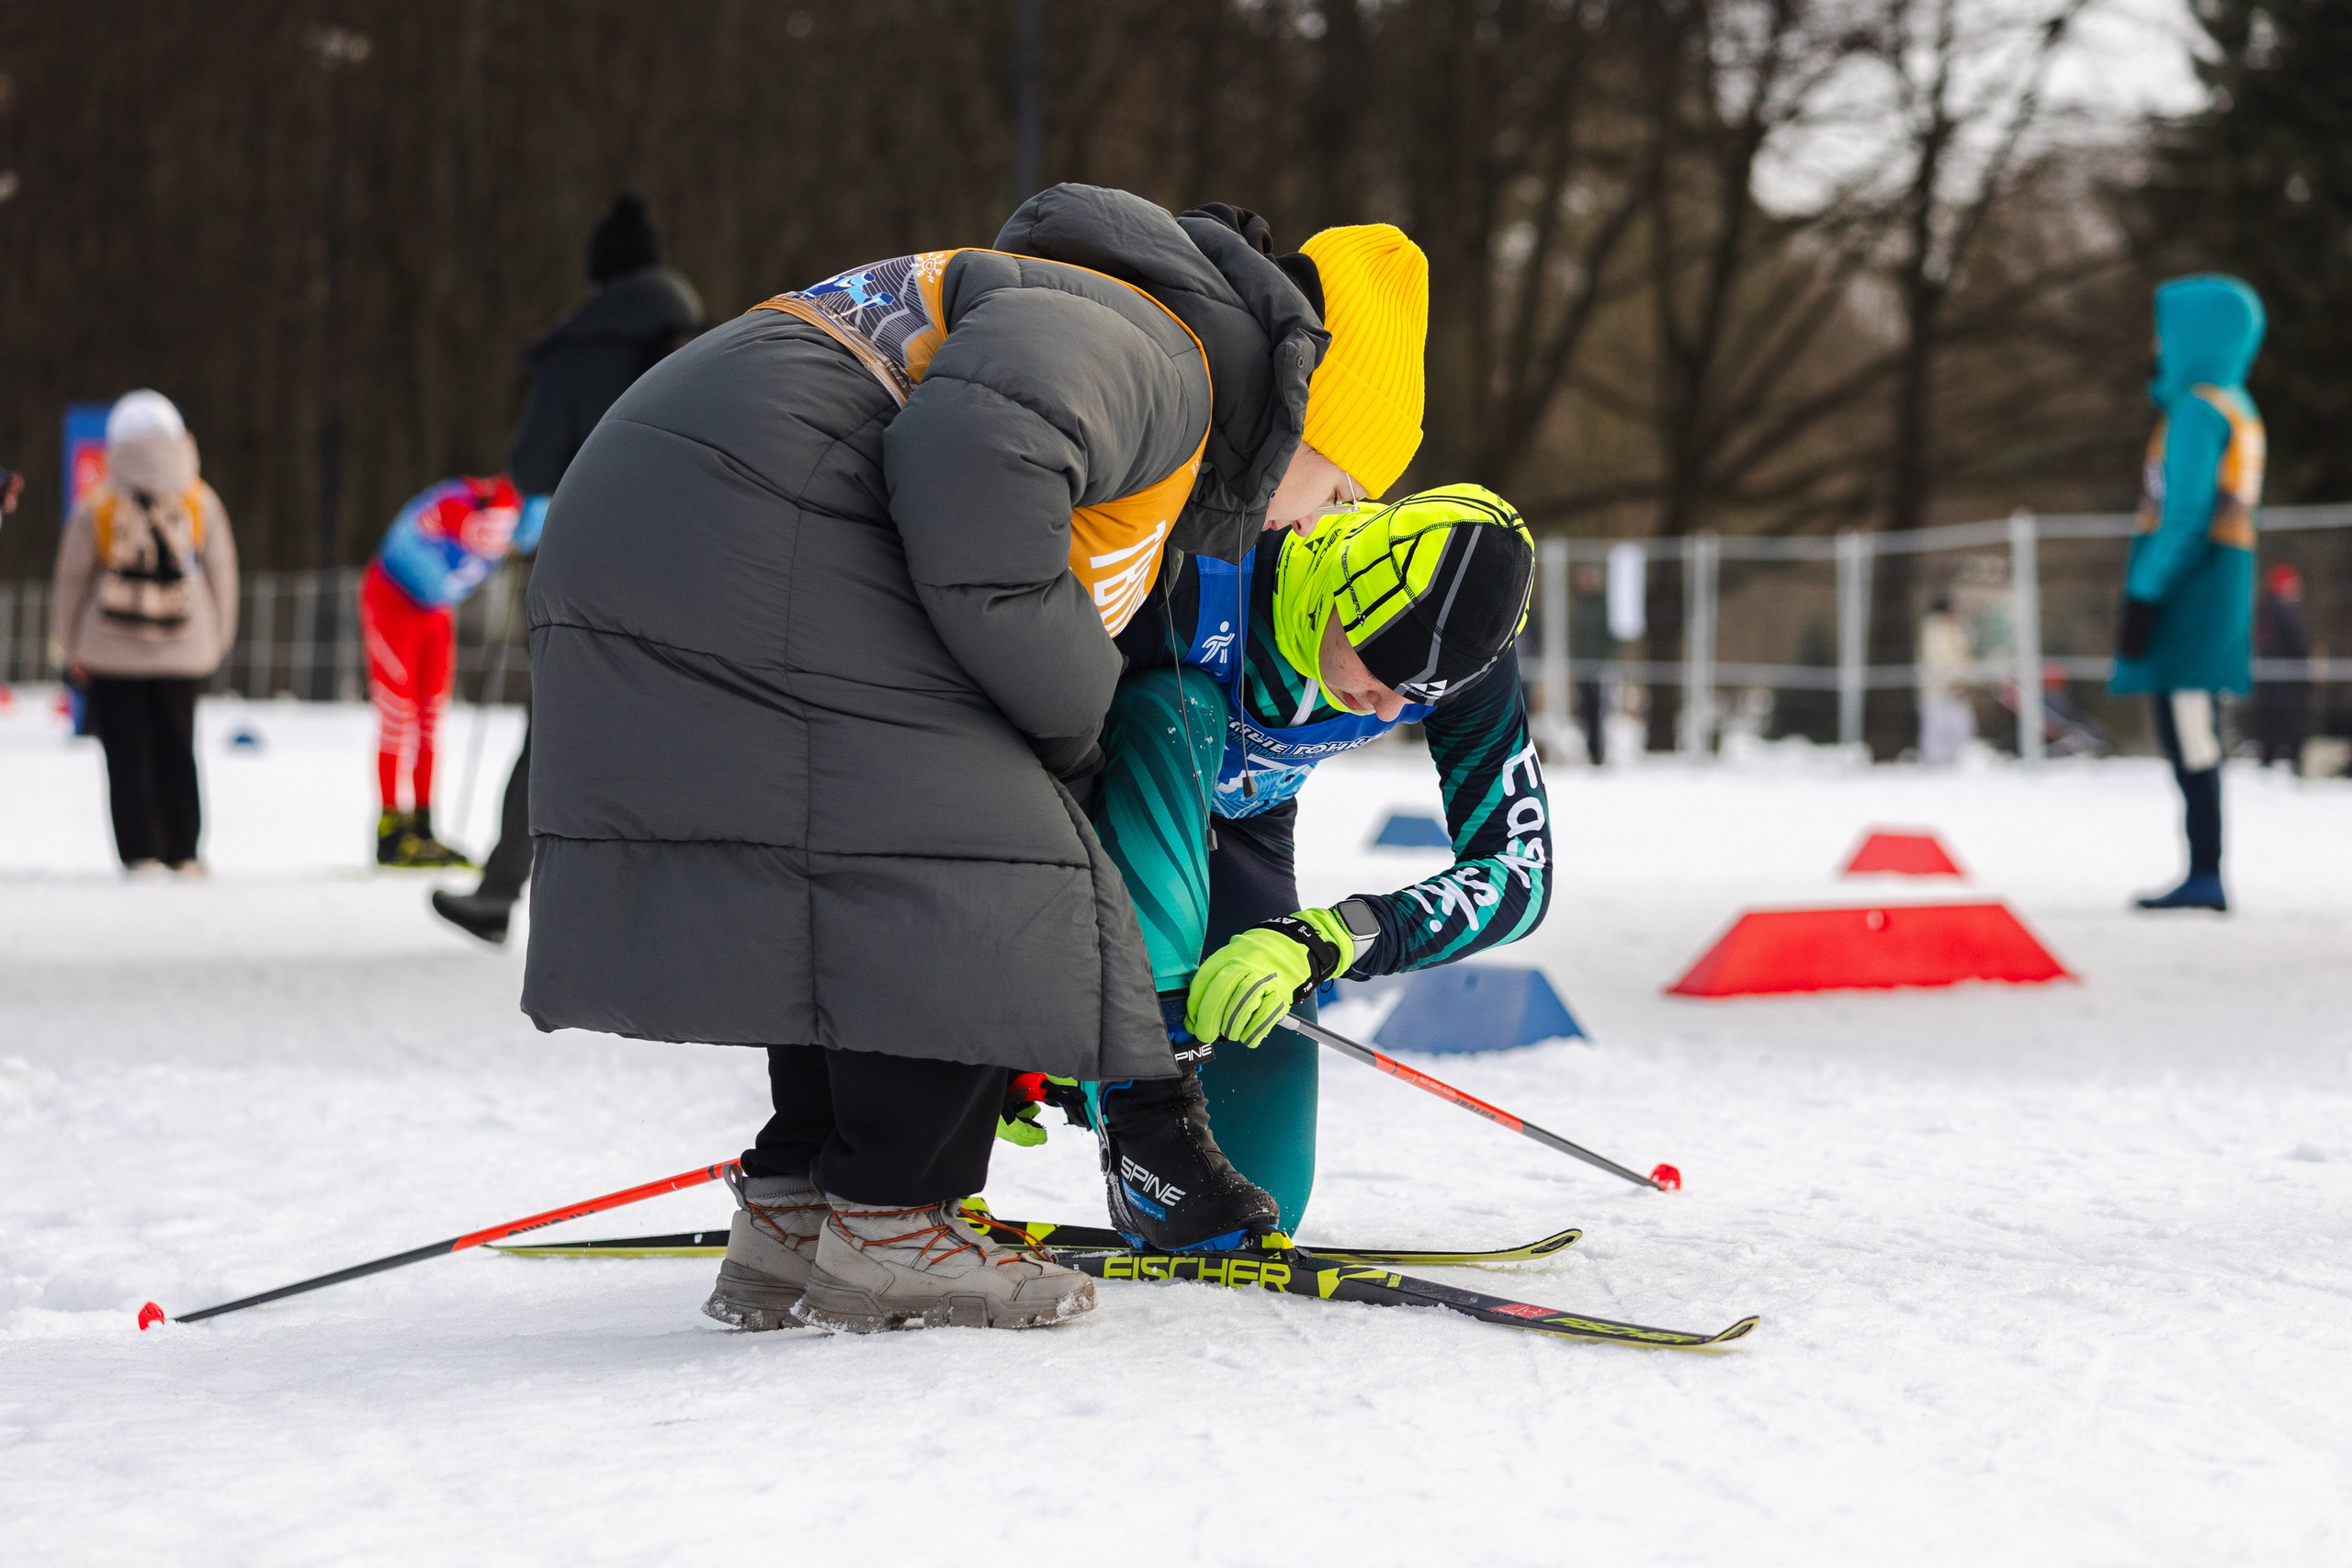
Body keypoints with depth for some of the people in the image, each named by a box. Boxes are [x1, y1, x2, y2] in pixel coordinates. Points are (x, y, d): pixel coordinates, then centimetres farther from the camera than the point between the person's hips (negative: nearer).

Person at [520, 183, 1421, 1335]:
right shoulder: (1148, 346, -2)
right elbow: (978, 451, -24)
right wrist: (1065, 705, -10)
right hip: (744, 533, -11)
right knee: (963, 870, -7)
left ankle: (790, 1220, 17)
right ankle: (885, 1232, -2)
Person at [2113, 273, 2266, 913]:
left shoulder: (2198, 409, -12)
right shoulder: (2239, 411, 18)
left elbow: (2185, 512, -19)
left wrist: (2143, 596, -18)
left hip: (2186, 574, -10)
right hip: (2221, 575, 10)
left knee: (2188, 729, -10)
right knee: (2192, 732, 10)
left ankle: (2205, 874, -12)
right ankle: (2205, 875, 11)